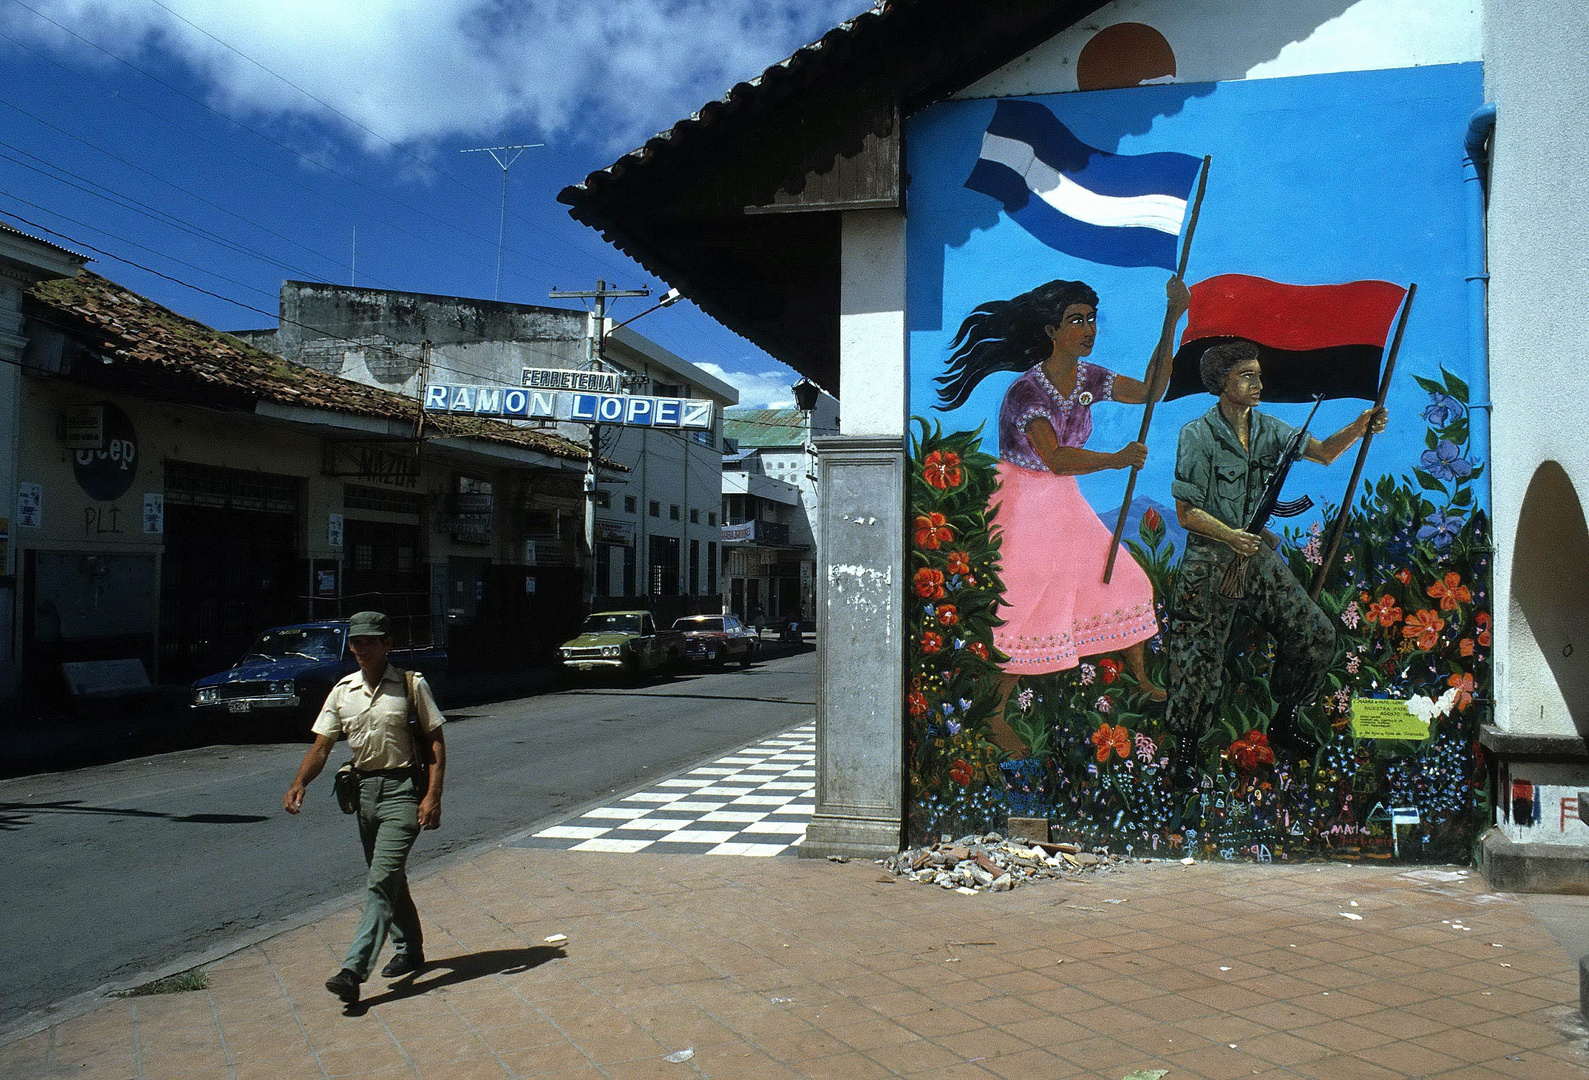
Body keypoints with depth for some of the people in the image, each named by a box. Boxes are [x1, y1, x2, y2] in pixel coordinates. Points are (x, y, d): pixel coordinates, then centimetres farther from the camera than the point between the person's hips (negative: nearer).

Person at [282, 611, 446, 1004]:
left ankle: (353, 971, -17)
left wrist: (433, 796, -14)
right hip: (364, 790, 6)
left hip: (403, 789, -6)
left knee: (381, 881, -13)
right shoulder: (343, 691, 7)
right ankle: (410, 951, 34)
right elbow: (321, 746, 4)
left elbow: (436, 741, -5)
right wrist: (299, 784, -14)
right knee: (388, 878, 17)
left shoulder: (411, 685, -5)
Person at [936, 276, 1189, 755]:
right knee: (1025, 610, -8)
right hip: (1023, 505, -8)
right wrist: (1116, 460, -38)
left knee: (1123, 582, 12)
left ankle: (1139, 678, 33)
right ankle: (994, 715, 6)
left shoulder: (1088, 378, 0)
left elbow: (1150, 391, 7)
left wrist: (1171, 322, 1)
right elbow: (1057, 459, -31)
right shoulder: (1026, 391, -23)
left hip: (1065, 505, 8)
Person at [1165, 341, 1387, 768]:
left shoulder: (1267, 428, 7)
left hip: (1259, 555, 6)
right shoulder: (1198, 435, -10)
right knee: (1199, 661, -5)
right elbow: (1187, 512, -12)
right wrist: (1230, 536, -27)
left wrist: (1359, 427, -17)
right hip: (1210, 561, -5)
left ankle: (1283, 724, 20)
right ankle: (1186, 748, 16)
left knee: (1316, 634, 1)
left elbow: (1323, 453, 1)